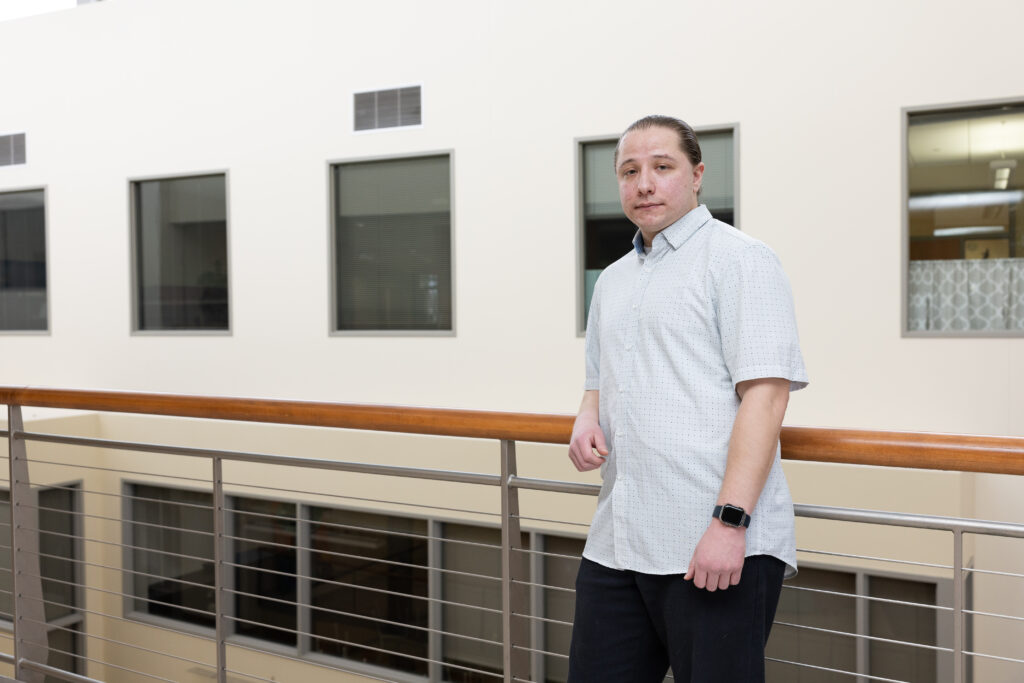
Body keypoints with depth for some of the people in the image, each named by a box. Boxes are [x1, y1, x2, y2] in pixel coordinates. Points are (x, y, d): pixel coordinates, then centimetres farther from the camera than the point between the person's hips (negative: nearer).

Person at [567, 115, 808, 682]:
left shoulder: (738, 259, -4)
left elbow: (765, 394, -14)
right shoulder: (612, 280, 18)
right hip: (616, 544, 7)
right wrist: (586, 419, 3)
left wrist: (730, 522, -21)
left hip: (720, 547, -7)